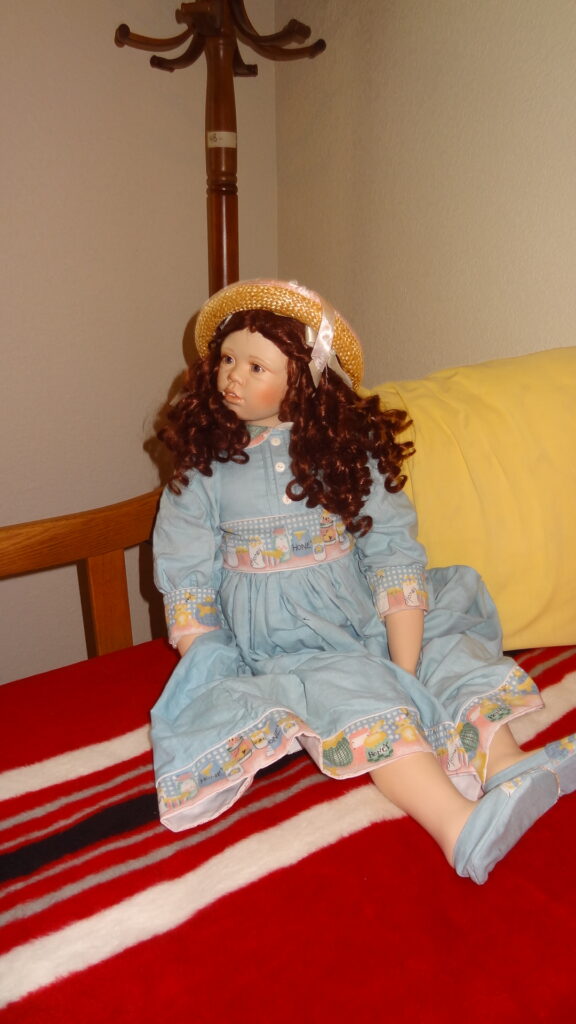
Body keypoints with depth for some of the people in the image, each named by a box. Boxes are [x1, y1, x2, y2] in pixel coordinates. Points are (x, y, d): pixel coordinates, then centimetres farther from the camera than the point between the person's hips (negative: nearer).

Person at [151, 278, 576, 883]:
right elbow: (185, 576, 2)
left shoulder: (348, 449, 2)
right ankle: (460, 827, -42)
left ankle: (505, 768, -35)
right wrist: (207, 672, -9)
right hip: (277, 642, -3)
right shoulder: (204, 467, 1)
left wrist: (405, 665, -14)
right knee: (355, 694, -29)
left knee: (454, 650, -19)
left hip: (361, 615, 4)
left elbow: (393, 550, -4)